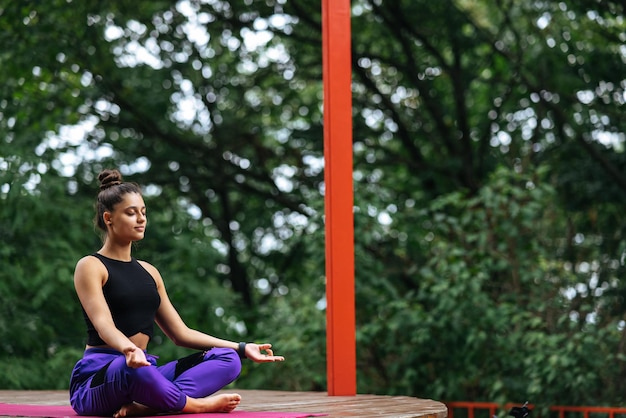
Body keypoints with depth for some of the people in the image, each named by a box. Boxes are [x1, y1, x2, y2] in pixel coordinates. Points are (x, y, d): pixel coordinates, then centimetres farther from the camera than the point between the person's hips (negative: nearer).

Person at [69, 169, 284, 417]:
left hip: (143, 372, 7)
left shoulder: (148, 272, 19)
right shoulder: (90, 267, -2)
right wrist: (128, 350, -42)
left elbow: (181, 333, 18)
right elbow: (104, 325, -19)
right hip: (98, 378, -7)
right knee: (130, 367, -43)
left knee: (227, 359, -12)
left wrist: (242, 348, 10)